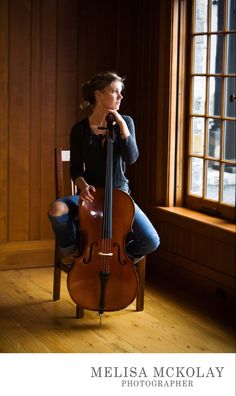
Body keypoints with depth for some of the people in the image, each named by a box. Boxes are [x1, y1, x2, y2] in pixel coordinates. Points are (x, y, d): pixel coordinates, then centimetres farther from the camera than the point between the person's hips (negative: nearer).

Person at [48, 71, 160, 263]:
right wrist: (83, 185, -22)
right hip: (91, 194, 0)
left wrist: (121, 124, -20)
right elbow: (76, 169, 0)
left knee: (151, 241, -22)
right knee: (56, 209, -33)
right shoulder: (80, 129, -3)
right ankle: (73, 257, -4)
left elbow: (131, 158, -15)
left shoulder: (125, 122, -1)